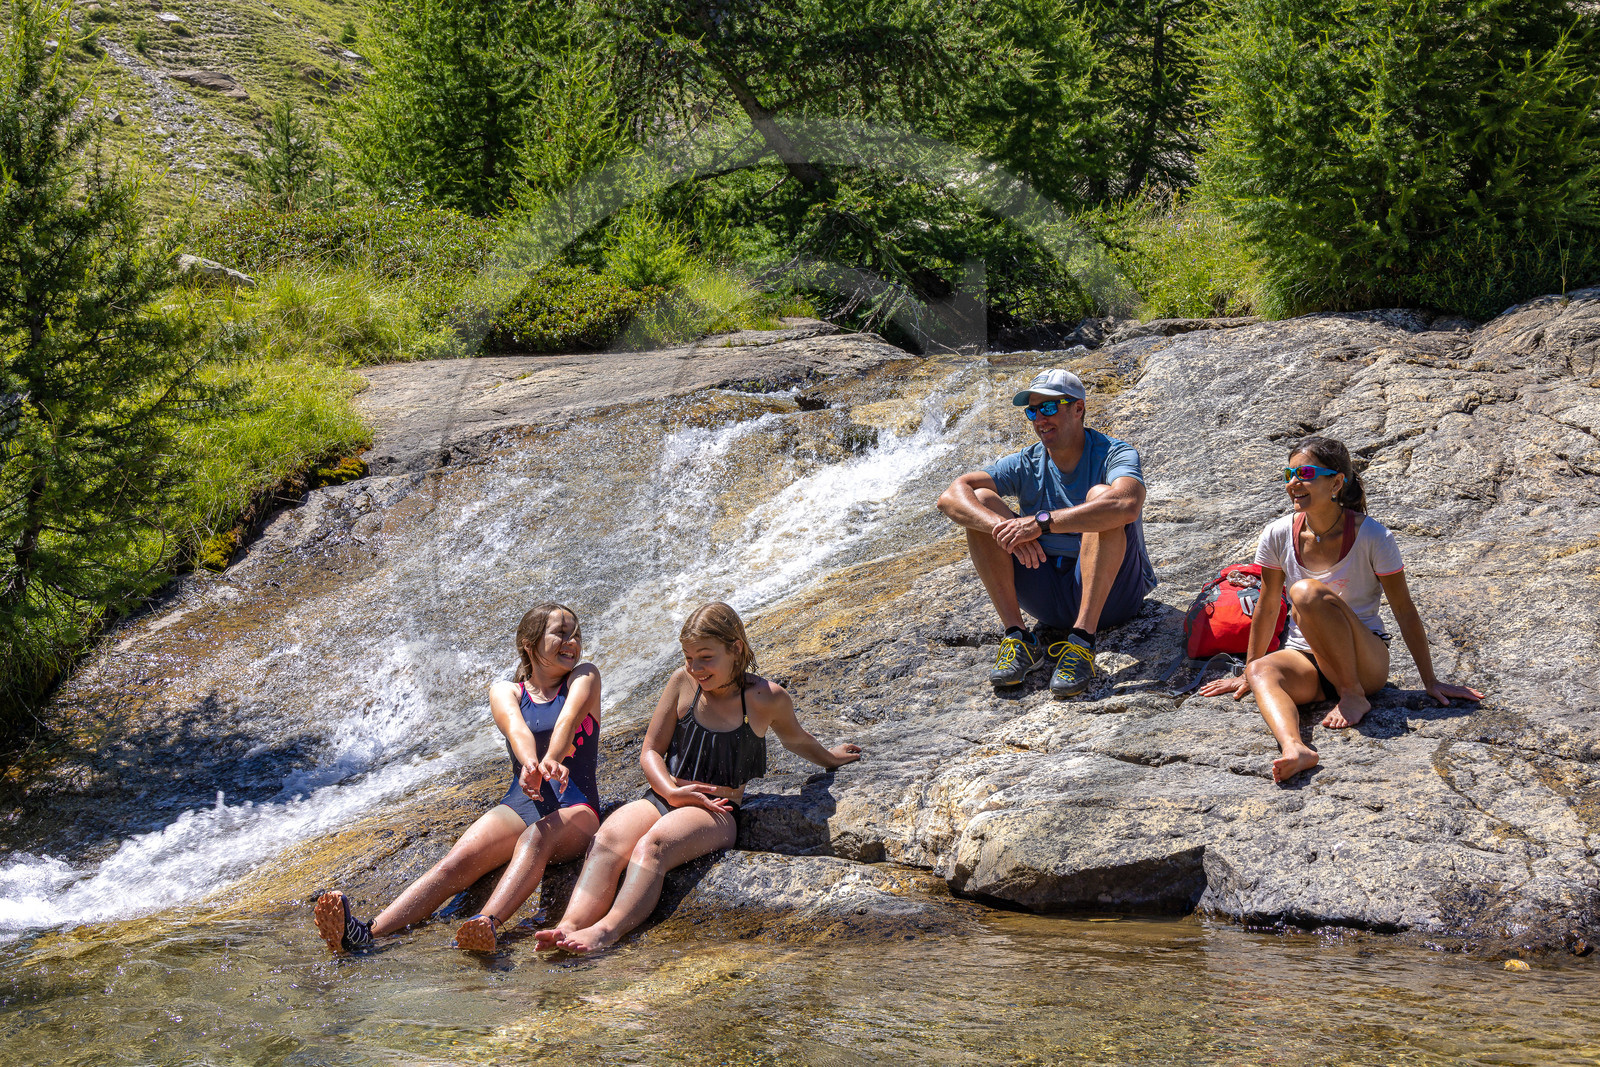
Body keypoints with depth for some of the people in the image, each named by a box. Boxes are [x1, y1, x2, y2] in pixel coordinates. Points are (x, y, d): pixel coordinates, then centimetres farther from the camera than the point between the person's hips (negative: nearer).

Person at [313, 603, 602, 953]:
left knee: (535, 837, -38)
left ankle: (487, 923, -66)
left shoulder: (584, 678, 11)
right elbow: (516, 728, -12)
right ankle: (364, 933, -47)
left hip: (574, 809, -2)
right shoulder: (505, 692, 13)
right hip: (518, 804, 3)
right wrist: (531, 763, -37)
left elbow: (568, 720, -13)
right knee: (456, 861, -25)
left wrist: (551, 762, -37)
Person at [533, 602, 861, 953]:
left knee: (653, 845, -37)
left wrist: (830, 758, 45)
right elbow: (651, 751, 12)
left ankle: (606, 931, -59)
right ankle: (571, 925, -54)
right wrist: (670, 790, -8)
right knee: (608, 839, -32)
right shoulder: (683, 682, 8)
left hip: (717, 810, -3)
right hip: (662, 797, 3)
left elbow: (796, 739, 27)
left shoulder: (766, 698, 3)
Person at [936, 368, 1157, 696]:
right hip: (1050, 596, 4)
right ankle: (1016, 636, -20)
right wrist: (1001, 527, -31)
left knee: (1101, 495, -29)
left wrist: (1042, 522, -38)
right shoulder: (1026, 465, 3)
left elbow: (1126, 506, -35)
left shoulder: (1113, 454, -9)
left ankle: (1082, 641, -38)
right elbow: (950, 497, -11)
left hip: (1109, 592, -4)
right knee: (981, 502, -11)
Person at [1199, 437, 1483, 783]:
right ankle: (1293, 748, -59)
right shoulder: (1278, 535, -3)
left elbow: (1404, 611, -6)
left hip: (1366, 661, -3)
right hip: (1305, 661, 4)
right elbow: (1268, 608, 10)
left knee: (1307, 592, -31)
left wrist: (1431, 682, -3)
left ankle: (1353, 695, -19)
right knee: (1262, 670, -32)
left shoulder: (1372, 537, -13)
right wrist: (1248, 673, 17)